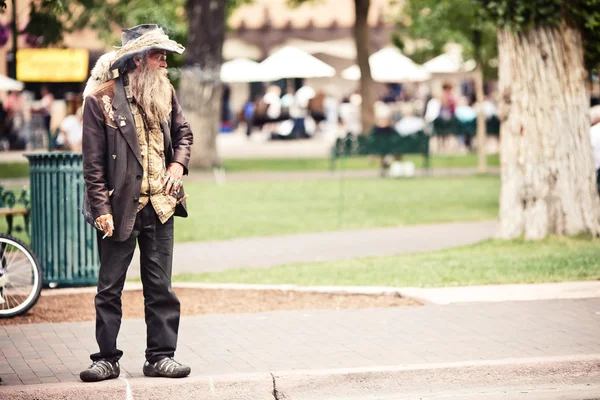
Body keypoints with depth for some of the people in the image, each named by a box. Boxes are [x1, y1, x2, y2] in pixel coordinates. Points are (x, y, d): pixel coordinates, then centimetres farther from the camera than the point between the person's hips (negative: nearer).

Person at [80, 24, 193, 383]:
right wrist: (102, 208, -13)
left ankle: (161, 356, 14)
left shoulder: (165, 93, 6)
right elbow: (93, 161, -9)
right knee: (109, 287, 4)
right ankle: (107, 358, 12)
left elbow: (183, 133, 21)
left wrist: (178, 164, 0)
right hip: (120, 208, -4)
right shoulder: (101, 99, -9)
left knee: (160, 286, 7)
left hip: (160, 205, 4)